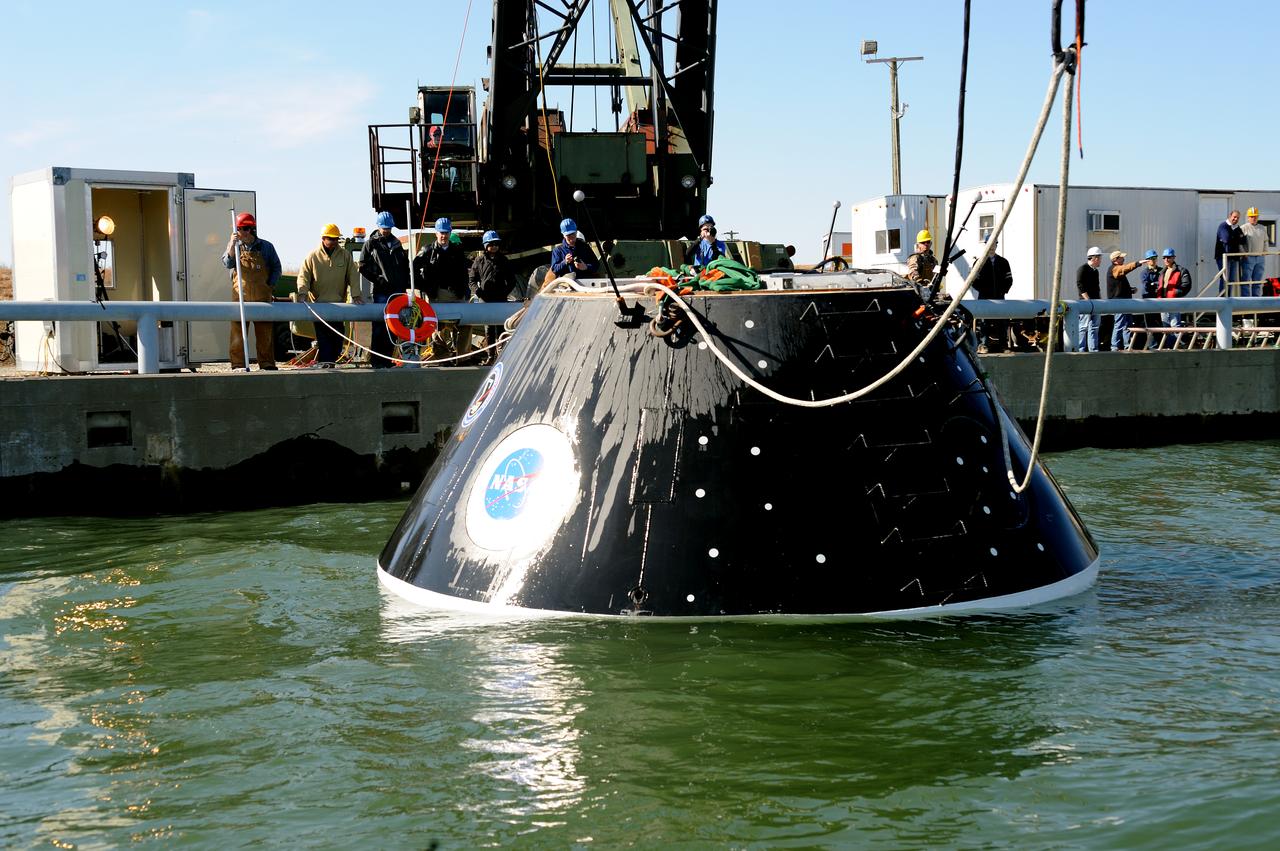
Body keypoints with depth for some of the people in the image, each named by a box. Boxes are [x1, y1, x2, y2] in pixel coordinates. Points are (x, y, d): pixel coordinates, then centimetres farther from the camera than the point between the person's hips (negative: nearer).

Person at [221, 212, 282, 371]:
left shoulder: (266, 247, 5)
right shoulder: (235, 246, 9)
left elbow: (276, 268, 11)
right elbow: (227, 263, -6)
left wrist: (270, 285, 0)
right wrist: (232, 245, -19)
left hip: (262, 297, 0)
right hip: (240, 296, 0)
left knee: (265, 333, 3)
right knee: (238, 331, -4)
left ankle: (267, 363, 10)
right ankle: (238, 364, 0)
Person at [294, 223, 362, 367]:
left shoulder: (345, 255, 7)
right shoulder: (313, 257, 2)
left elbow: (352, 277, 5)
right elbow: (303, 276, 0)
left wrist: (356, 295, -5)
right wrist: (302, 293, -16)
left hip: (338, 303, 2)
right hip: (318, 303, -2)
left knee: (337, 334, 2)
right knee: (322, 334, -8)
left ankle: (332, 359, 10)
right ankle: (324, 360, -11)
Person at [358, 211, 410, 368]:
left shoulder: (396, 243, 18)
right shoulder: (371, 243, 3)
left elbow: (405, 265, 23)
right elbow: (364, 267, -3)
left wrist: (404, 284, 10)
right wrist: (378, 279, -12)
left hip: (397, 290, 5)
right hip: (380, 291, -5)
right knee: (379, 326, -7)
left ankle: (388, 358, 13)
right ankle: (376, 360, -5)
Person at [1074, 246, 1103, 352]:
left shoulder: (1095, 271, 18)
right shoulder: (1083, 269, -9)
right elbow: (1080, 286, -16)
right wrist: (1088, 300, -20)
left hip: (1095, 303, 9)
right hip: (1086, 302, -9)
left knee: (1094, 328, 9)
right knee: (1084, 327, -8)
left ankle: (1093, 350, 12)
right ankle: (1081, 350, -6)